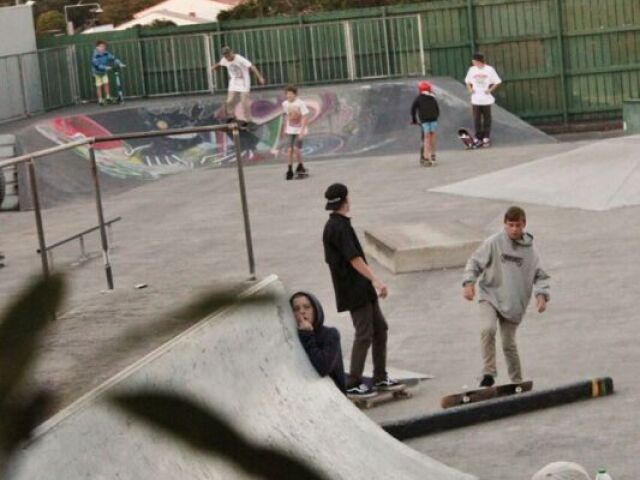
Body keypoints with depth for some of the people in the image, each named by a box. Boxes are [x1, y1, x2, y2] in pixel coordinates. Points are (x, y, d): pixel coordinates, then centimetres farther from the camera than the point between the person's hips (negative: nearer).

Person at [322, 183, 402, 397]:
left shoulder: (335, 225, 14)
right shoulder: (338, 227, -17)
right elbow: (354, 259, -23)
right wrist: (376, 280, -26)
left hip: (362, 290, 10)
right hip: (354, 290, -10)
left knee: (380, 328, 13)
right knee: (364, 334, -6)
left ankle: (380, 378, 19)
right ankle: (353, 384, 0)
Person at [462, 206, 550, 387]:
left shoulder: (530, 250, 1)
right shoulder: (493, 243, -4)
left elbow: (540, 276, 4)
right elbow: (475, 262, 1)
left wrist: (541, 295, -13)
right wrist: (469, 282, -14)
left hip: (513, 303, 1)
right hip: (490, 296, -1)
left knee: (509, 344, 7)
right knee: (488, 329, -27)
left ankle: (517, 381, 25)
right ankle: (489, 373, -18)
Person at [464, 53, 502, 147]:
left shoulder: (489, 69, -4)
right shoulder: (472, 70, 6)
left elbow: (497, 82, 1)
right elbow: (467, 81, 18)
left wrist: (490, 90, -10)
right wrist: (470, 89, 1)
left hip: (486, 99, -3)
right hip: (475, 99, 3)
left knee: (487, 119, 3)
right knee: (477, 120, 2)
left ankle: (486, 138, 9)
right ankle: (478, 138, 9)